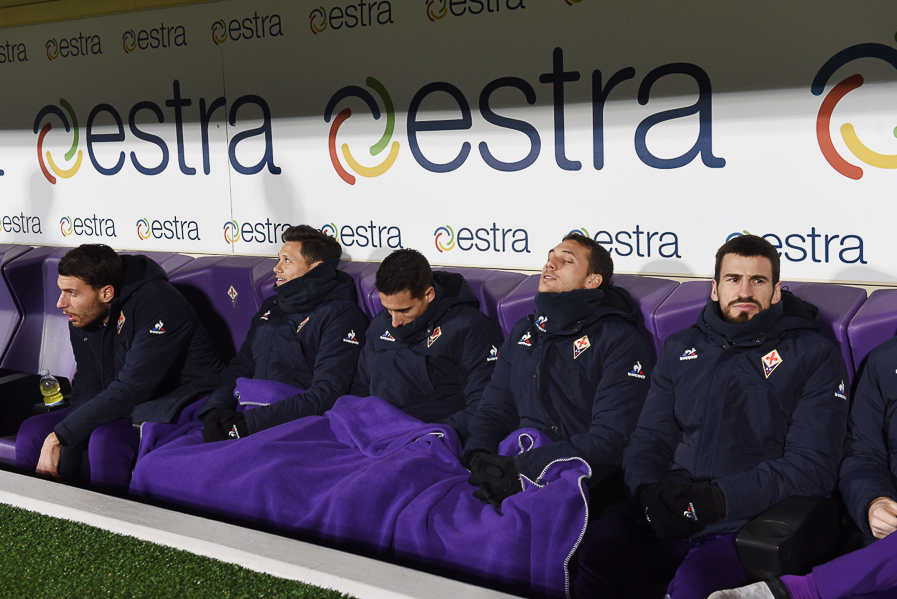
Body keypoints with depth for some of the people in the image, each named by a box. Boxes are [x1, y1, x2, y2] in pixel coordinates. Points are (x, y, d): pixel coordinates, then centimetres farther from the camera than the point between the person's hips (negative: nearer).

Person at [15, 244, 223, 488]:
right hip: (125, 407, 8)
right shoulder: (81, 317, 2)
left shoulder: (158, 304, -24)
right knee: (32, 431, -1)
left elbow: (131, 390, -28)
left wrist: (59, 436, -24)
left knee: (106, 439, -33)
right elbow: (86, 388, 1)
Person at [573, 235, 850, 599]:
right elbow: (649, 438, 18)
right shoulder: (680, 349, 21)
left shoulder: (813, 356, 7)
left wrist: (717, 498, -16)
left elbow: (814, 465, -3)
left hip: (748, 522, -3)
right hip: (668, 515, 4)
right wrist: (648, 488, -8)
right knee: (590, 549, -28)